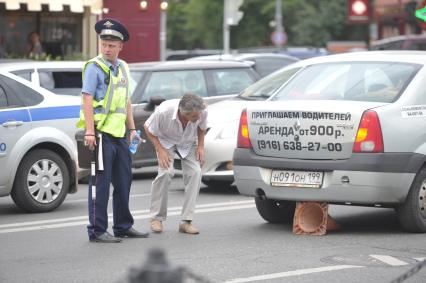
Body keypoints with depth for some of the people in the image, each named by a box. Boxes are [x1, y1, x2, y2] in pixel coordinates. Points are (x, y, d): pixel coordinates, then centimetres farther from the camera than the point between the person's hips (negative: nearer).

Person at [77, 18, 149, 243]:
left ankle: (123, 226, 24)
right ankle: (97, 231, -2)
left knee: (123, 182, 13)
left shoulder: (123, 68, 15)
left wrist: (132, 128, 17)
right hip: (101, 133, -8)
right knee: (101, 183, -6)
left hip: (119, 134, 8)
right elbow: (87, 100, -14)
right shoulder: (94, 67, -8)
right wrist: (89, 132, -21)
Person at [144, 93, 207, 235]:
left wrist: (200, 146, -10)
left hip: (188, 143, 3)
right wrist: (160, 150, -24)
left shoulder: (202, 112, -30)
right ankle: (157, 218, -8)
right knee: (166, 172, -24)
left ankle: (186, 221, -12)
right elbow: (148, 128, -18)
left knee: (195, 172, -17)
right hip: (166, 141, -3)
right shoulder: (163, 111, -38)